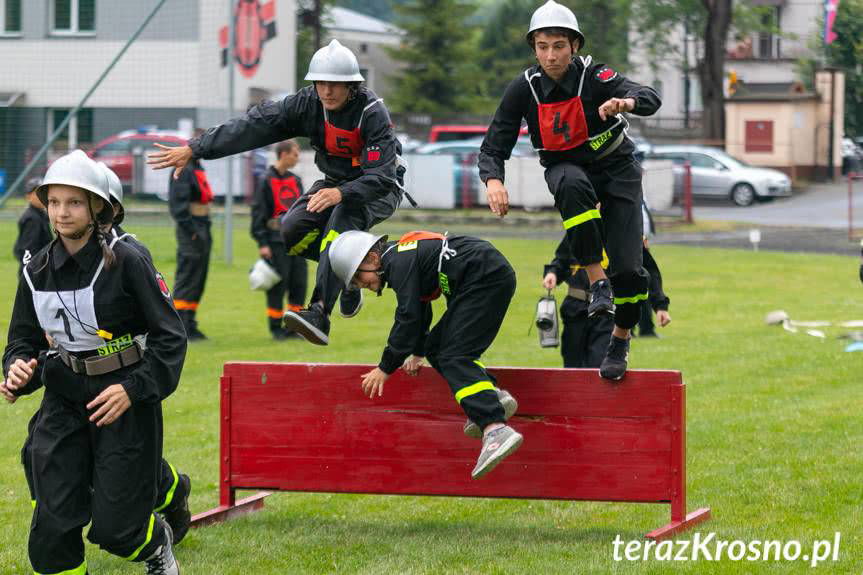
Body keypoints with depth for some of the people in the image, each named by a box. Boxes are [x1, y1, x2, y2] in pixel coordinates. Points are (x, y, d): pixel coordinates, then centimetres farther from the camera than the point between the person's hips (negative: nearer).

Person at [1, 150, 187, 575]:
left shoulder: (125, 262, -12)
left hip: (126, 400, -4)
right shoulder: (37, 270, 2)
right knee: (53, 526, -4)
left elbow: (170, 336, -9)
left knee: (114, 527, -2)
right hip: (64, 400, 4)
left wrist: (133, 389, -20)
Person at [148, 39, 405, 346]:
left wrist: (341, 193, -49)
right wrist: (193, 149, -23)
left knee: (342, 217, -36)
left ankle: (319, 312, -45)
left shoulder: (372, 113, -26)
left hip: (380, 190, -6)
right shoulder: (308, 103, -12)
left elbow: (381, 177, -31)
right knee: (292, 231, -19)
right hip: (336, 182, 6)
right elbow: (252, 126, -17)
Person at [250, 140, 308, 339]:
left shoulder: (295, 180, 13)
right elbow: (258, 212, -8)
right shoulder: (266, 181, -6)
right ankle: (276, 328, 7)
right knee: (278, 285, -2)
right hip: (276, 241, -6)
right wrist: (262, 243, -13)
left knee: (299, 282, 4)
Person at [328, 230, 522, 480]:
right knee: (437, 348, 14)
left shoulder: (400, 262, -12)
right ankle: (494, 397, 1)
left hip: (486, 278, -11)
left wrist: (385, 368, -7)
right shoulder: (402, 256, 20)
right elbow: (419, 312, 33)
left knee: (453, 358, -18)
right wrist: (417, 354, 31)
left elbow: (408, 317, -13)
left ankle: (495, 429, -35)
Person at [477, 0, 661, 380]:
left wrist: (626, 101, -59)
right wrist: (493, 180, -33)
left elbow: (651, 99, -35)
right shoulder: (525, 88, -13)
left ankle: (620, 340, 18)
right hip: (565, 167, 1)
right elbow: (493, 148, -10)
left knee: (628, 269, -11)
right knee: (574, 186, -39)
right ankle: (596, 281, -31)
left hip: (615, 168, -1)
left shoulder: (594, 77, -20)